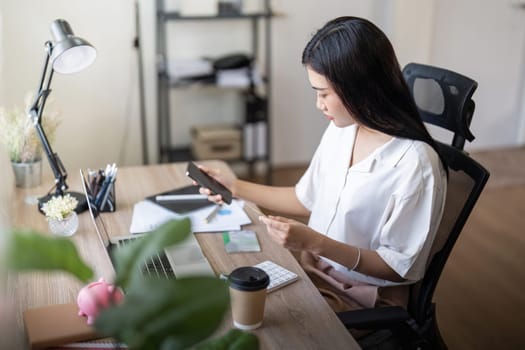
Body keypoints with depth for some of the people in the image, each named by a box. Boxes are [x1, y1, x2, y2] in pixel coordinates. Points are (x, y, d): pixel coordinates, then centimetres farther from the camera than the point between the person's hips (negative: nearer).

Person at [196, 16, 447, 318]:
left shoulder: (415, 163, -24)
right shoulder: (342, 128, -2)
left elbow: (400, 267, -18)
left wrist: (315, 242, -27)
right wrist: (236, 187, 6)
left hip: (364, 297, -6)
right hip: (312, 269, 6)